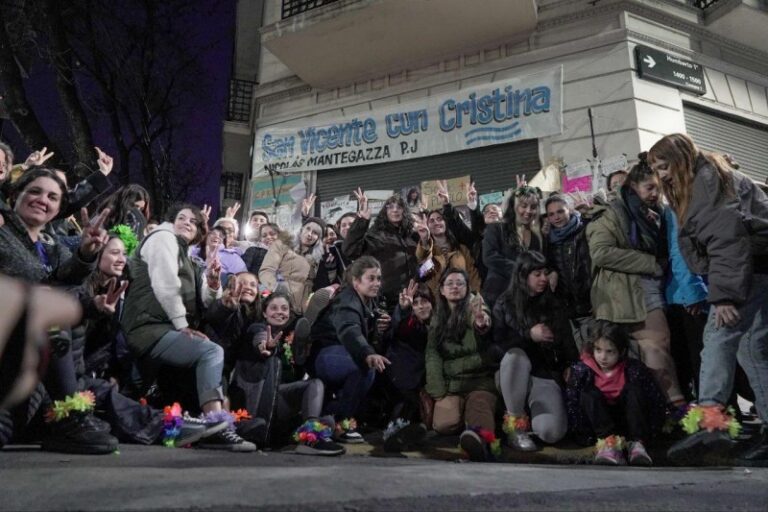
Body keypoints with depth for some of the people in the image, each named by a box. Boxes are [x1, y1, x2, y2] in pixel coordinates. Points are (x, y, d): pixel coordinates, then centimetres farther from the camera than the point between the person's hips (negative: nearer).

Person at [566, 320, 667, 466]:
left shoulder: (634, 369, -10)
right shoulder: (582, 370, -12)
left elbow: (656, 399, -7)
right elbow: (572, 402, -12)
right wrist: (582, 432, -17)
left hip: (626, 418, 1)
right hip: (599, 423, 0)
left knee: (634, 389, -21)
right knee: (589, 394, -25)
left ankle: (637, 443, -31)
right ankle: (609, 441, -38)